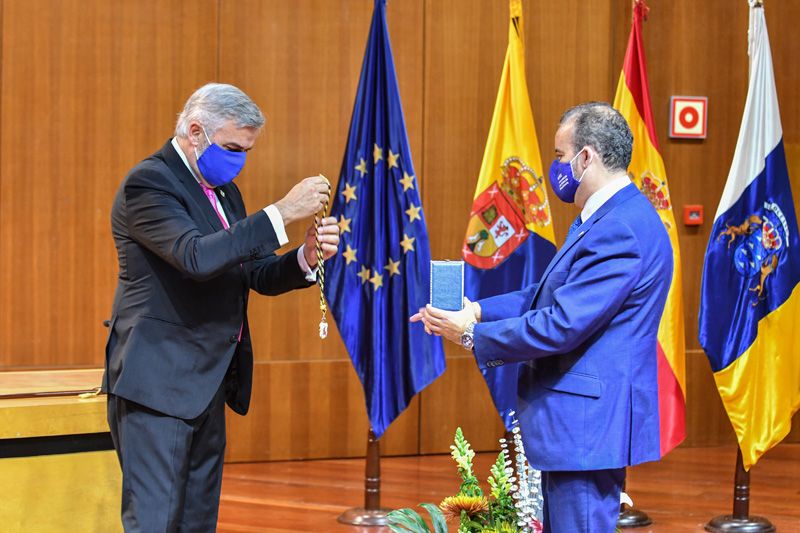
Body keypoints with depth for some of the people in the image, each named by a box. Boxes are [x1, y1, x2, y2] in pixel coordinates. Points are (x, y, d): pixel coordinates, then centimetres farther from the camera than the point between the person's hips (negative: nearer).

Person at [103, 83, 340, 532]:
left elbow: (256, 274, 15)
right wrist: (281, 213, -27)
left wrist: (307, 258, -6)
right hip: (158, 382, -9)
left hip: (207, 384, 9)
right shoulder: (148, 183, -13)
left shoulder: (223, 190, 16)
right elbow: (196, 256, -28)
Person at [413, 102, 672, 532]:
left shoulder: (621, 230, -22)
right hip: (572, 421, 11)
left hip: (588, 426, -11)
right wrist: (477, 310, 7)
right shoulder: (604, 220, 14)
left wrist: (473, 334, -13)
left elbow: (561, 325, -25)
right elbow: (549, 296, 20)